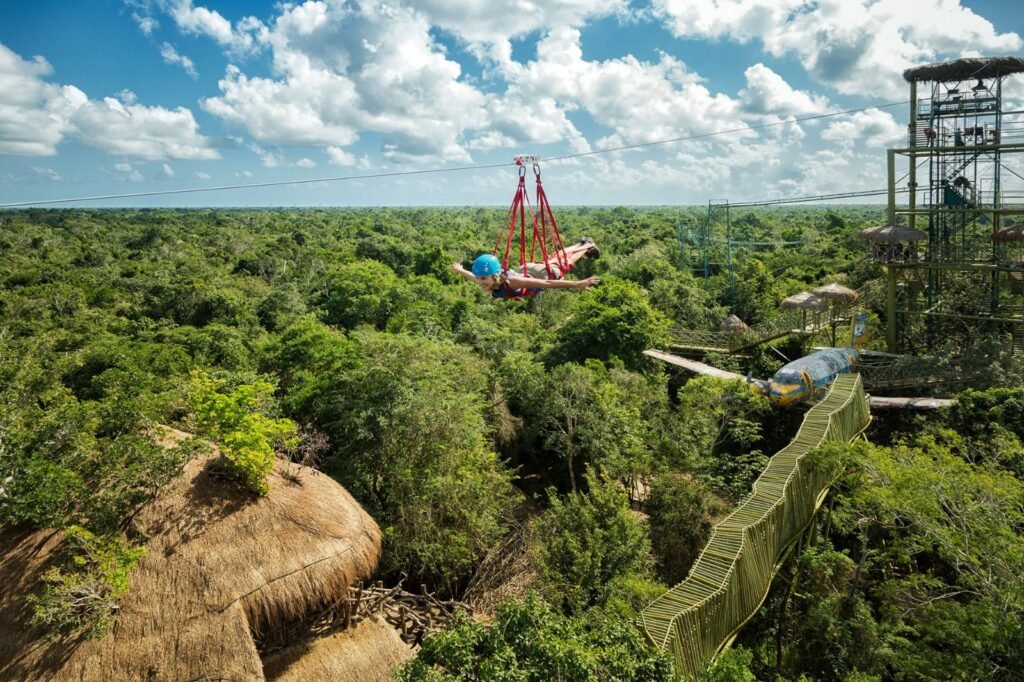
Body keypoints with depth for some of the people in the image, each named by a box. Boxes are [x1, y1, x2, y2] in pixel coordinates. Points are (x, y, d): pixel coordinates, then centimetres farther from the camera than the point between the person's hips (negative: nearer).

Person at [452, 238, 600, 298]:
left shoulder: (511, 282, -49)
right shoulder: (488, 280, -32)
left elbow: (547, 283, -49)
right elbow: (476, 277, -6)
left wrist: (578, 284, -53)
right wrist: (460, 270, 12)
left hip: (544, 273, -5)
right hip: (525, 271, 5)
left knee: (564, 261, 27)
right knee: (552, 258, 33)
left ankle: (588, 245, 57)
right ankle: (580, 244, 63)